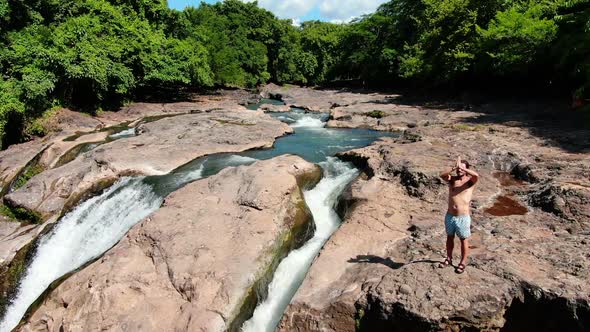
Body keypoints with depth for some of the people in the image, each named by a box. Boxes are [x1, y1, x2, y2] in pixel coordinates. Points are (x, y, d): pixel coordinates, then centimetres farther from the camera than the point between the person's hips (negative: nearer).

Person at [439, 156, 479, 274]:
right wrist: (453, 168, -30)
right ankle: (449, 259, 34)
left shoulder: (470, 180, -6)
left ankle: (463, 262, 24)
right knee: (449, 237, 17)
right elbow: (442, 175, -19)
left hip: (463, 217, -3)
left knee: (464, 240, 9)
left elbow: (476, 175, -29)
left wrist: (462, 167, -30)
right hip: (450, 215, 4)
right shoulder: (452, 179, 1)